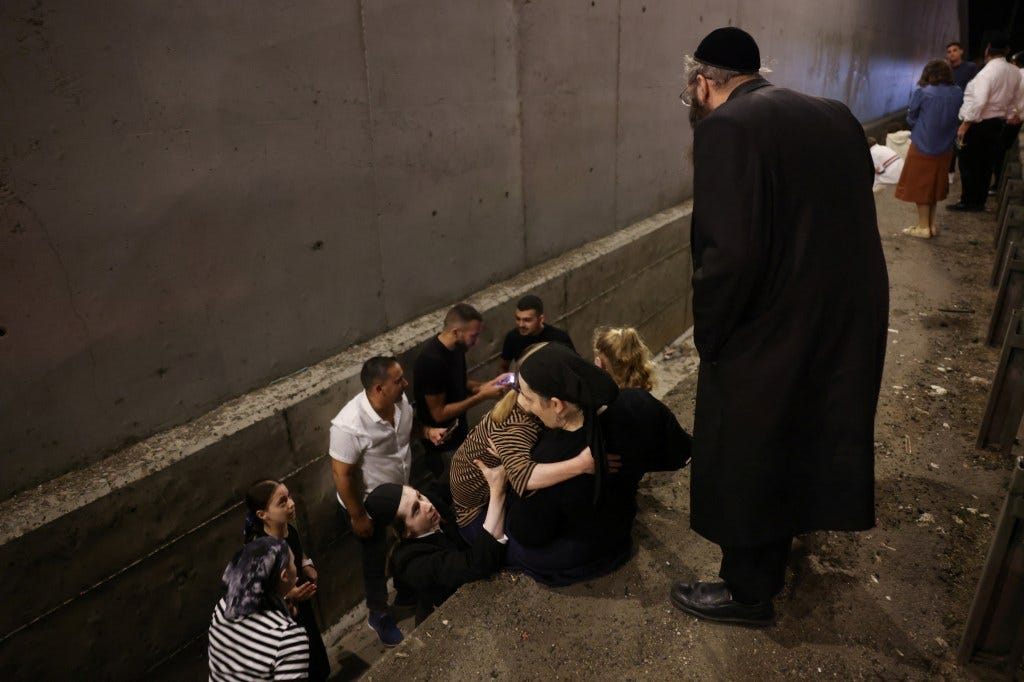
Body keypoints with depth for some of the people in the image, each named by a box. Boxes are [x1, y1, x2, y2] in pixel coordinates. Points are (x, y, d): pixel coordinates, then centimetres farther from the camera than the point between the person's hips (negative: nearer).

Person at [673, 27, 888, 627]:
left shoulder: (726, 126, -17)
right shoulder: (838, 117, 7)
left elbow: (730, 253, -26)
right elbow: (849, 222, 11)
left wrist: (709, 335, -11)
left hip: (771, 332, -8)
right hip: (851, 324, 8)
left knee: (743, 462, 12)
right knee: (795, 444, 26)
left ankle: (748, 593, 32)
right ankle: (777, 548, 50)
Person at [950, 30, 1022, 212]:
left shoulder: (988, 72, -19)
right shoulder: (1015, 72, 7)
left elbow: (979, 102, -26)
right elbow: (1012, 101, 13)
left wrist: (964, 125, -21)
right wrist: (1007, 118, 21)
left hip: (979, 124, -8)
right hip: (997, 123, 8)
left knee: (969, 163, 3)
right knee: (985, 163, 14)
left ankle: (968, 202, 8)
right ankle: (979, 202, 22)